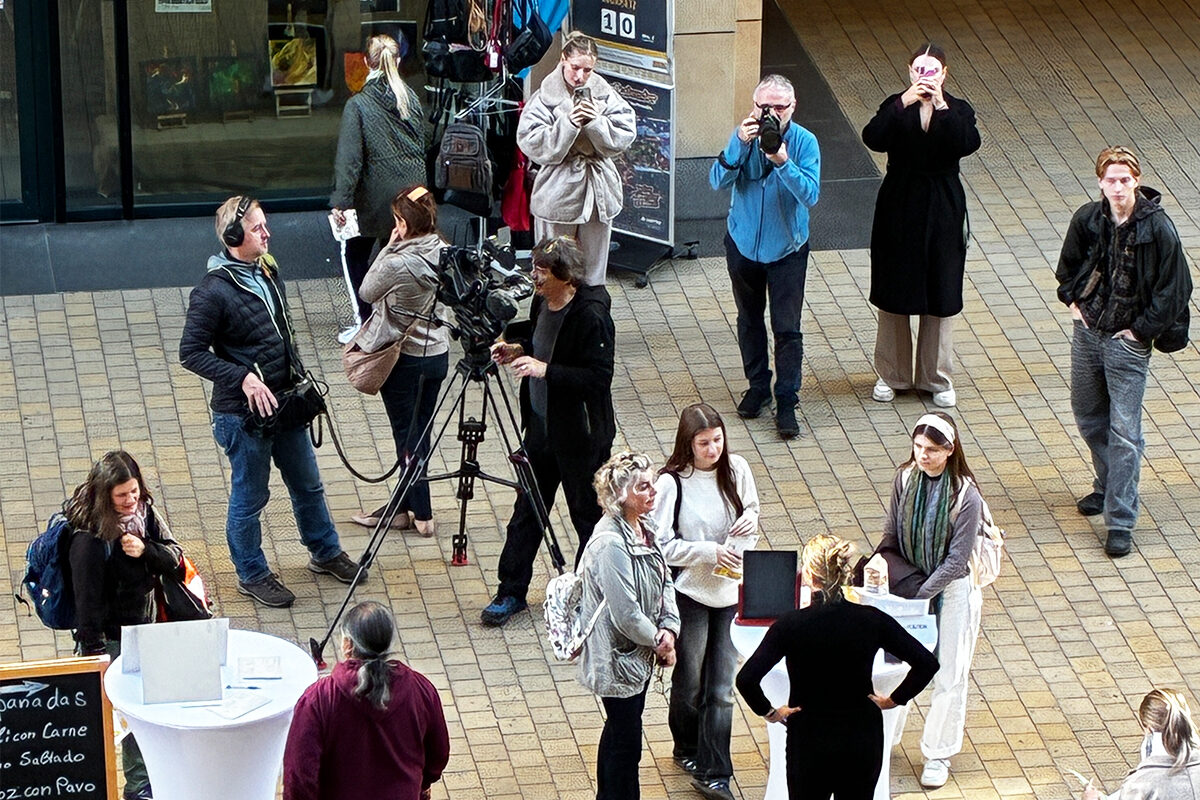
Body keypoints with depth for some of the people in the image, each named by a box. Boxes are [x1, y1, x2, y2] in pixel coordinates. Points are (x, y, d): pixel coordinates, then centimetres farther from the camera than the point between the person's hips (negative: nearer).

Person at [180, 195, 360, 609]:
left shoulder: (268, 272, 3)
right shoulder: (212, 291, -22)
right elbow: (191, 353, -20)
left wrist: (299, 376, 13)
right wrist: (243, 378, -27)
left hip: (285, 403, 8)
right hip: (244, 415, -8)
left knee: (308, 484, 22)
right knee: (249, 498, 8)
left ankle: (326, 552, 41)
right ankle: (252, 575, 25)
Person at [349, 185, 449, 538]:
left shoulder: (398, 263, -26)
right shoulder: (446, 254, -5)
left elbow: (367, 292, -8)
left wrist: (388, 247, -7)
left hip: (404, 359, -7)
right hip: (438, 353, 7)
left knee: (407, 436, 6)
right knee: (418, 433, 15)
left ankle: (422, 514, 11)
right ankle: (405, 507, 26)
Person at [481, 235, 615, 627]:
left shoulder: (591, 316, -25)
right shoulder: (543, 302, 0)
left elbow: (599, 377, -27)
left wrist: (545, 370, -31)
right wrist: (517, 348, -1)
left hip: (580, 436, -8)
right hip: (541, 426, 8)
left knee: (588, 515, 8)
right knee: (526, 510, 14)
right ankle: (511, 592, 24)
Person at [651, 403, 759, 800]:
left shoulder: (736, 469, -2)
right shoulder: (672, 483, -15)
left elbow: (752, 509, 15)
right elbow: (661, 545, -14)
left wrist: (751, 521, -9)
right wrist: (710, 551, -22)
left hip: (731, 591, 3)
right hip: (689, 593, -3)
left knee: (722, 688, 1)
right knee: (689, 683, 13)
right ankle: (687, 748, 39)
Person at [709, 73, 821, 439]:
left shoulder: (804, 142, -15)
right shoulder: (744, 135, -9)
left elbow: (810, 195, -24)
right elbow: (718, 181, -18)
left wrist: (784, 163, -37)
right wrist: (740, 145, -32)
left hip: (787, 248, -3)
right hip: (743, 244, 3)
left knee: (787, 328, -5)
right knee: (749, 320, 17)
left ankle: (786, 402, 0)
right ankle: (758, 386, 34)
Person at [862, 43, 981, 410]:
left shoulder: (957, 110, -2)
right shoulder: (896, 107, -3)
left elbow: (967, 144, -22)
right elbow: (873, 139, -23)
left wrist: (942, 107, -30)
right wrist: (904, 103, -33)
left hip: (943, 211, 0)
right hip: (899, 207, 0)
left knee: (941, 295, 6)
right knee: (893, 294, 8)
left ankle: (936, 377, 19)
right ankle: (892, 374, 22)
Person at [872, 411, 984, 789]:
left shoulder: (966, 496, -21)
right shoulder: (905, 479, -8)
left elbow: (956, 561, -18)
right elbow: (891, 537, 1)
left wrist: (920, 595, -21)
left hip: (952, 588, -3)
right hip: (910, 583, 4)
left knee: (948, 674, 5)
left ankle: (938, 754, 19)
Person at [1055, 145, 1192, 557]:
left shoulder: (1157, 229, -16)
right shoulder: (1087, 220, -3)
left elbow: (1173, 289, -10)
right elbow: (1068, 265, 17)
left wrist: (1141, 330, -10)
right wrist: (1073, 301, 5)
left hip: (1128, 341, -5)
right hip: (1087, 333, 5)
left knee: (1124, 433, -7)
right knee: (1088, 416, 19)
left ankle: (1121, 521, -5)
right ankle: (1108, 486, 41)